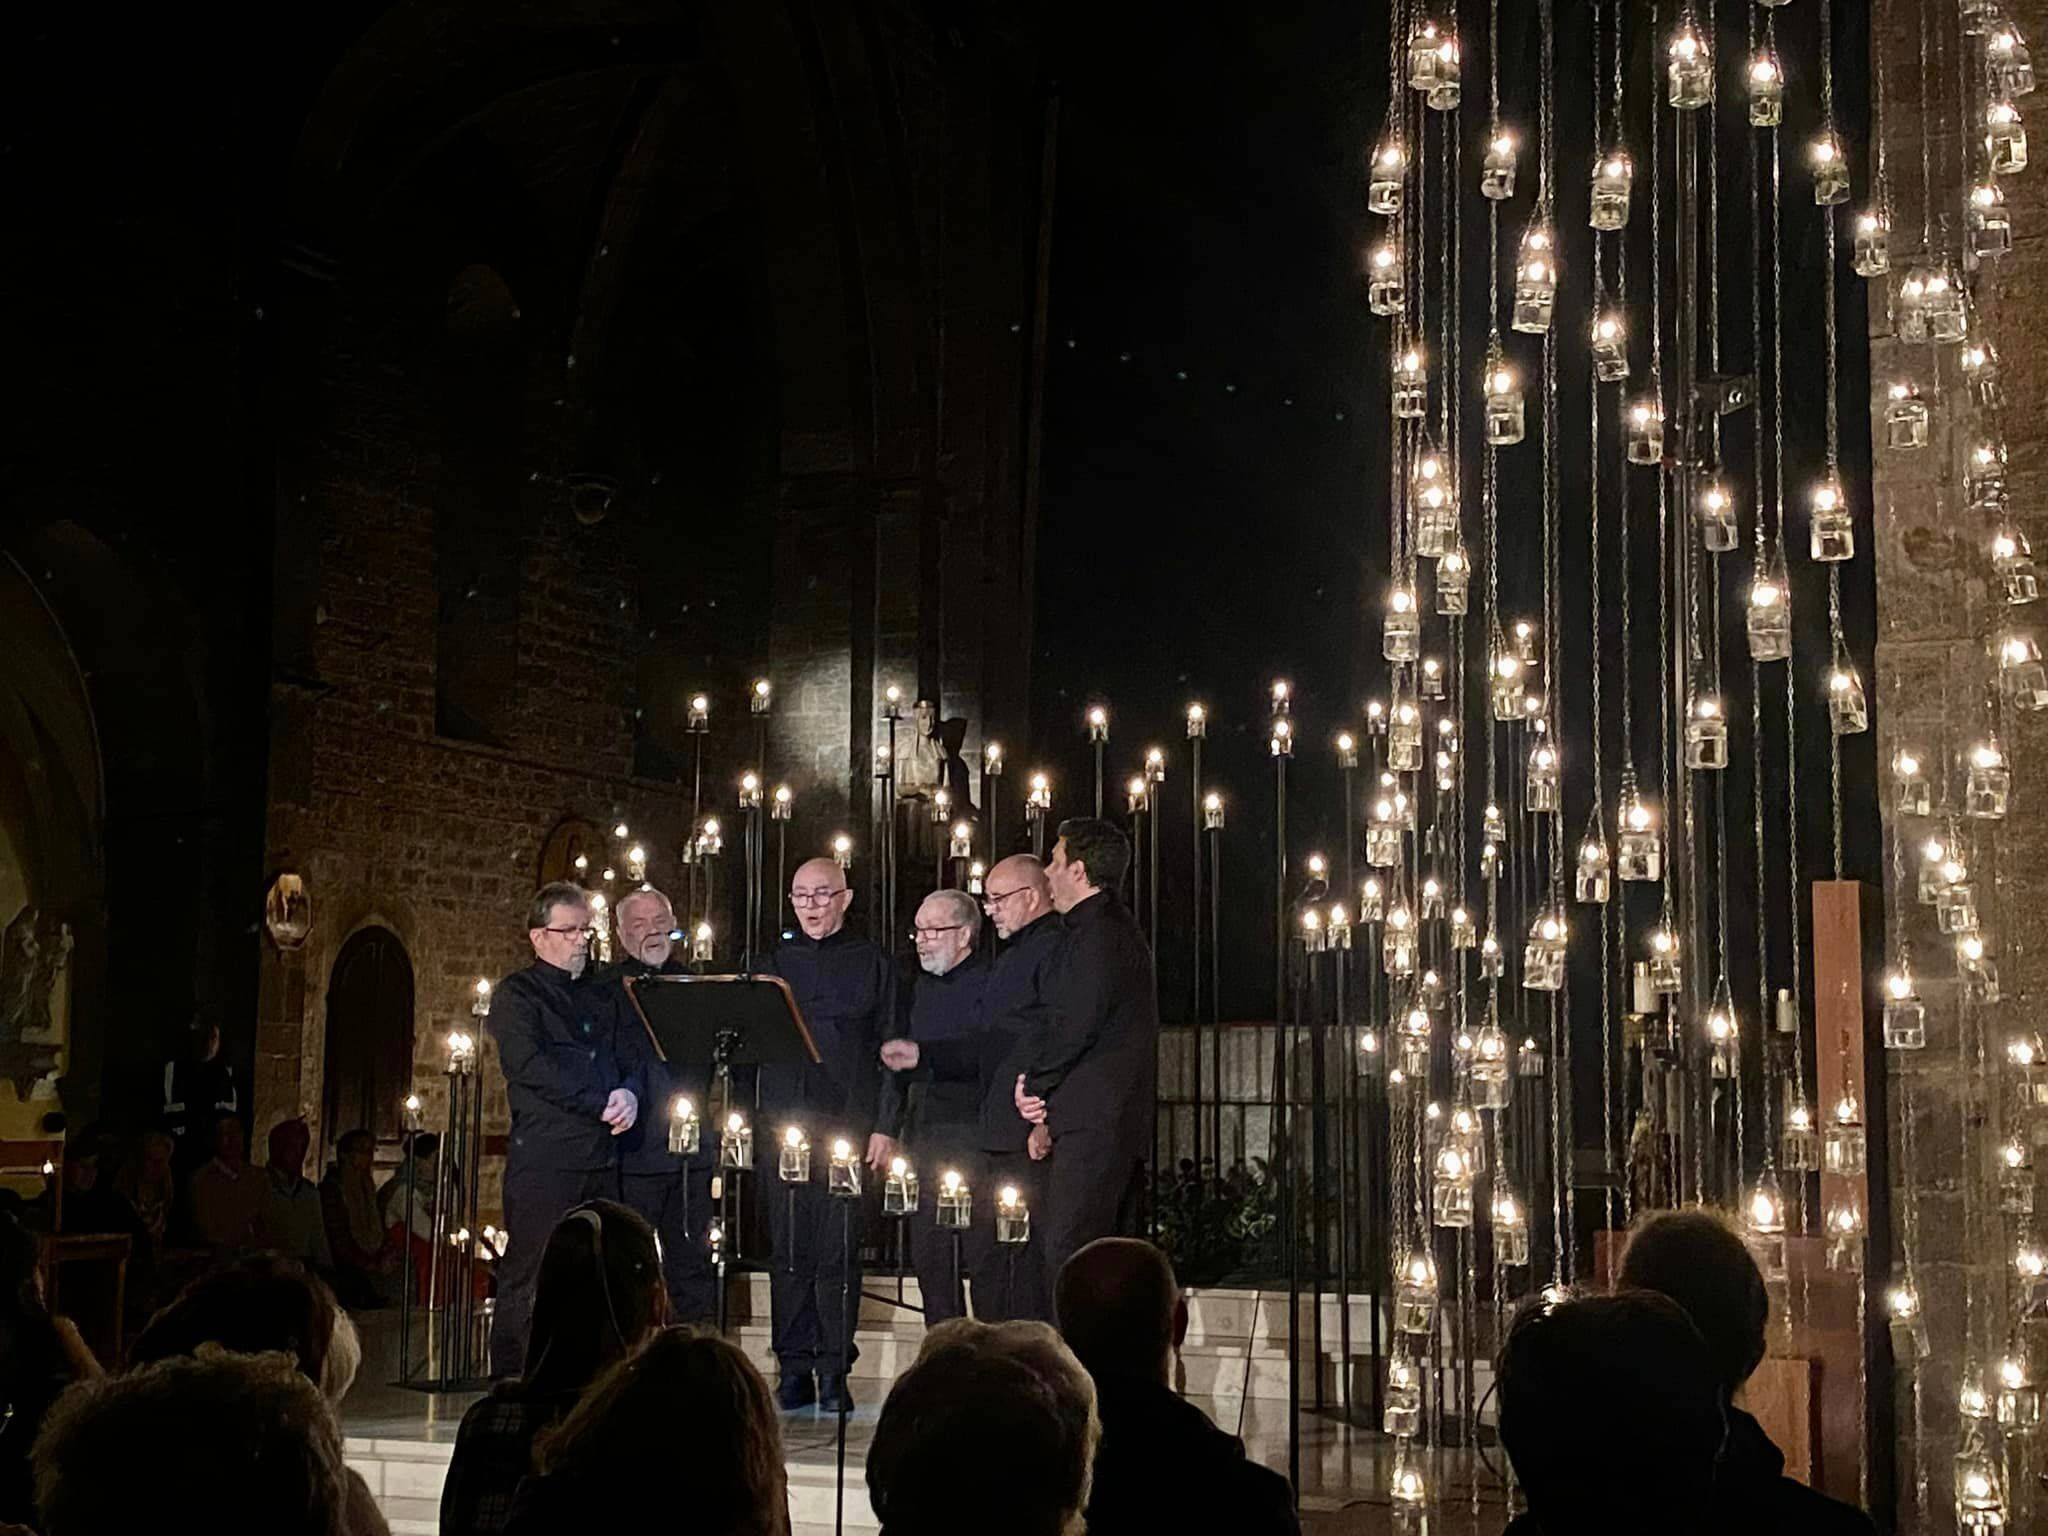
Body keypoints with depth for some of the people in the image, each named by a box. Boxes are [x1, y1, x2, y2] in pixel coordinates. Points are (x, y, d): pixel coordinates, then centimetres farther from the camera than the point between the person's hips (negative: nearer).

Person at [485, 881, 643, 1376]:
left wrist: (628, 1094, -4)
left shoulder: (598, 997, 22)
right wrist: (601, 1105, -12)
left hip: (601, 1158, 6)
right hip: (543, 1155, -6)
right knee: (530, 1282, -6)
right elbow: (530, 1065, -11)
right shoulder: (516, 995, 2)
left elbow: (626, 1061, 19)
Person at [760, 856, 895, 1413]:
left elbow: (888, 1049, 3)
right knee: (788, 1251, 2)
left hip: (848, 1128, -2)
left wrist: (884, 1127, -4)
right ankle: (794, 1371, 9)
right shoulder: (774, 963, 14)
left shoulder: (871, 964, 7)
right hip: (782, 1126, 2)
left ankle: (834, 1373, 2)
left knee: (838, 1251, -4)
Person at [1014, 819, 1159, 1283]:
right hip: (1122, 1122, 11)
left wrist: (1035, 1084, -5)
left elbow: (1077, 1023, -19)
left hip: (1093, 1122, -11)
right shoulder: (1117, 927, 22)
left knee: (1068, 1255, -13)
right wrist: (1038, 1084, 9)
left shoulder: (1097, 934, -12)